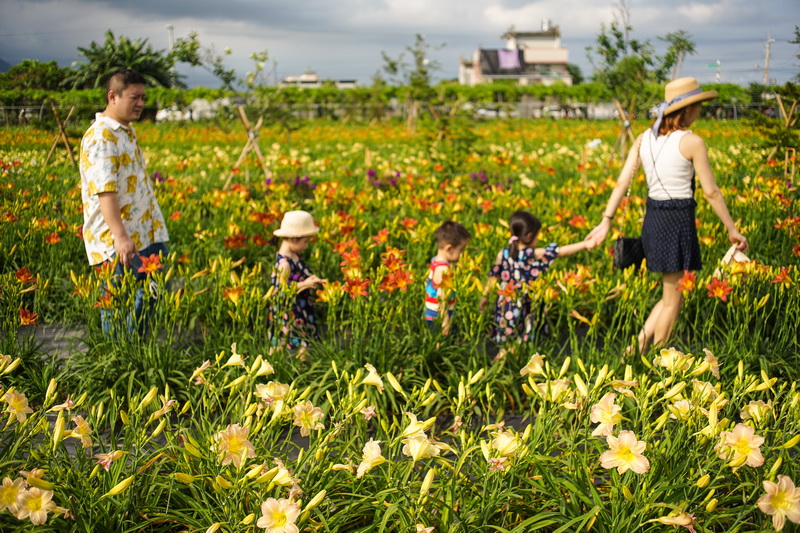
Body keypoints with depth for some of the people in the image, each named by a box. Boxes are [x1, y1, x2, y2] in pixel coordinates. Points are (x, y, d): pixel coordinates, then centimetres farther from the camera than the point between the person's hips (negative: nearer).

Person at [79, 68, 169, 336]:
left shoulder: (127, 131, 17)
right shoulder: (100, 137, -15)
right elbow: (104, 190, -24)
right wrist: (120, 236, -32)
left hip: (148, 237, 10)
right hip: (118, 244, -10)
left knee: (149, 299, 11)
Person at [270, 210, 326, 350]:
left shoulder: (295, 257, 7)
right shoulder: (284, 263, -21)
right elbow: (281, 289, -23)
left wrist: (311, 280, 4)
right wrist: (304, 284, -24)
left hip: (304, 313, 9)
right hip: (290, 316, -9)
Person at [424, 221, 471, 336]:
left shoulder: (435, 261, 8)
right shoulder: (443, 269, -21)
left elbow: (427, 283, 18)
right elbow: (441, 297, -23)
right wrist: (446, 320, -19)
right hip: (438, 319, -10)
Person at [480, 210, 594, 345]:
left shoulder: (502, 254, -2)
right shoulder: (535, 254, -13)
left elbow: (493, 277, 7)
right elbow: (562, 251, -11)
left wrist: (485, 296, 20)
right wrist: (584, 244, -4)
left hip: (505, 306, 4)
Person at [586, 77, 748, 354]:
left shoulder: (644, 139, 5)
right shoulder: (692, 142, -11)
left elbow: (622, 181, 1)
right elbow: (711, 192, -9)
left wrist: (606, 221, 1)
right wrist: (732, 230, 0)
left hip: (652, 218, 7)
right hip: (678, 220, -7)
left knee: (672, 297, 20)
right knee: (671, 301, 7)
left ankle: (638, 348, 13)